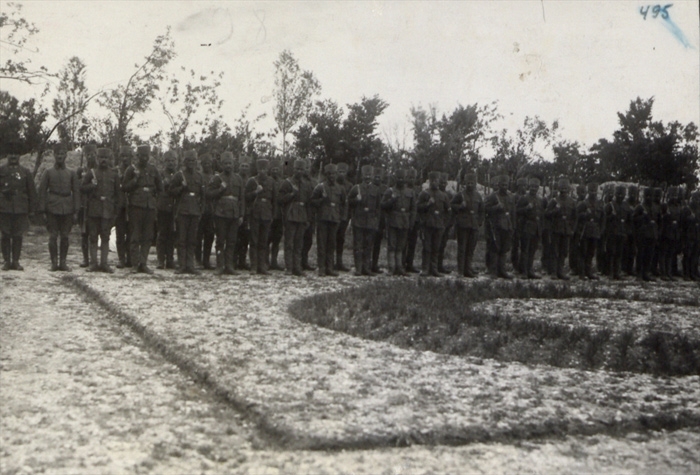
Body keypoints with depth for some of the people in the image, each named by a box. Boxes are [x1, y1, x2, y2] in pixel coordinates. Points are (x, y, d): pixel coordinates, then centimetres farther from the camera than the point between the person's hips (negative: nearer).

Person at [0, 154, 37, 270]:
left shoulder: (25, 172, 8)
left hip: (21, 209, 0)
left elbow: (32, 192, 9)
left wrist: (32, 209, 5)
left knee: (18, 236, 2)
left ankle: (15, 261, 9)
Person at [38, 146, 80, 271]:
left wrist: (76, 211, 1)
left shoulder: (72, 173, 10)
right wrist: (42, 210, -3)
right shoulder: (48, 172, 7)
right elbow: (42, 191, 5)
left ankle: (63, 262, 10)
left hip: (67, 209, 1)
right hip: (52, 208, -1)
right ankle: (54, 262, 5)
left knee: (65, 237, 3)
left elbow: (76, 192, 8)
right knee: (53, 236, -2)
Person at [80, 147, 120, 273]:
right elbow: (82, 188, 6)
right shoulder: (91, 172, 8)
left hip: (108, 209, 0)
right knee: (93, 237, 2)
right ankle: (93, 263, 7)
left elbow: (117, 193, 11)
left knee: (105, 237, 1)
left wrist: (115, 210, 6)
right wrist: (92, 185, -12)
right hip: (93, 209, 0)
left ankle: (104, 263, 6)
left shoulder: (114, 174, 10)